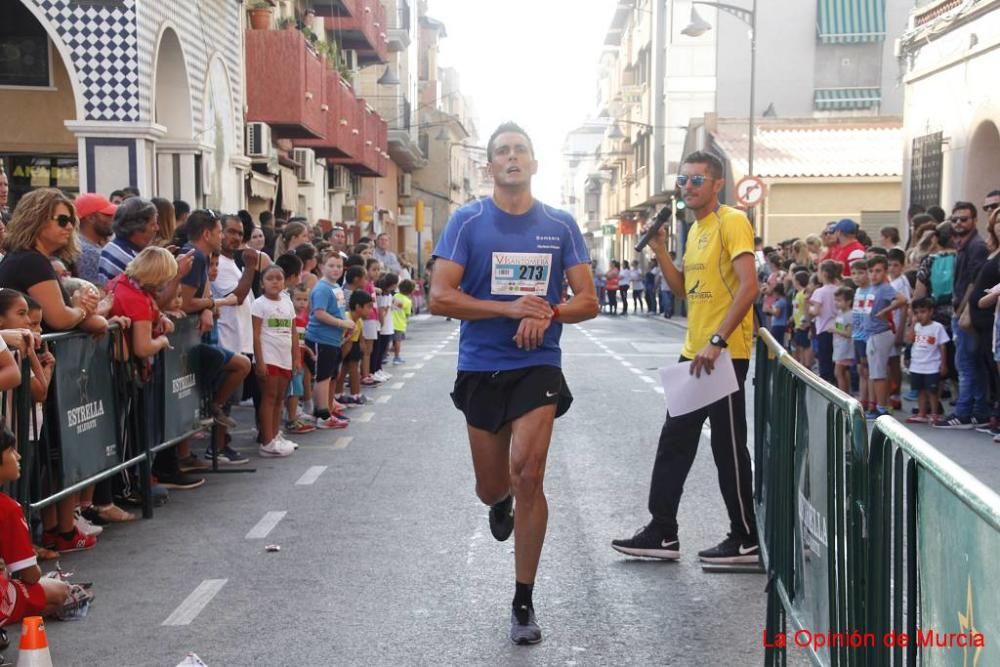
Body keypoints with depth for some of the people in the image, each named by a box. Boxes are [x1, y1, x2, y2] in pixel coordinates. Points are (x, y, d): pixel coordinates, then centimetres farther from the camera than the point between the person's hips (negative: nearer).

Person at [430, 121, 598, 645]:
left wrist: (548, 312, -18)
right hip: (480, 368, 1)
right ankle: (503, 501, 53)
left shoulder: (560, 224, 2)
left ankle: (523, 603, 0)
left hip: (538, 366, 0)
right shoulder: (467, 221, -3)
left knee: (527, 474, -16)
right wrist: (511, 308, -19)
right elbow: (440, 297, -11)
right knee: (491, 489, 11)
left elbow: (588, 301, 2)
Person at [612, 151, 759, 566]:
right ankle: (662, 533, 19)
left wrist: (717, 341, -25)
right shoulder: (695, 230, 16)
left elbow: (748, 286, -21)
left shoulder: (731, 222, -11)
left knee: (728, 448, -1)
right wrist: (660, 251, 7)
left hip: (725, 355, -9)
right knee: (674, 442, 11)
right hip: (694, 355, 9)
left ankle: (746, 541, 11)